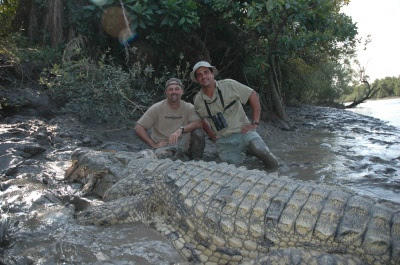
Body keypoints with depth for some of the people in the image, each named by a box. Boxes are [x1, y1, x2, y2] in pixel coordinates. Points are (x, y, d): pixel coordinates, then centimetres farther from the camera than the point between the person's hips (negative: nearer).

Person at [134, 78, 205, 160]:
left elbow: (200, 123, -16)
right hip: (163, 147, -2)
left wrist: (181, 129, -30)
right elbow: (138, 128, -4)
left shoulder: (188, 108, 2)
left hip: (183, 146, 2)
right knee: (162, 154, -37)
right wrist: (154, 144, -11)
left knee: (198, 132, -24)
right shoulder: (157, 108, -2)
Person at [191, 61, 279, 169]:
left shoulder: (229, 85, -5)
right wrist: (213, 137, 10)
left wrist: (255, 123, -6)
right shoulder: (198, 101, 4)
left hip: (243, 132, -3)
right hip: (223, 142, 3)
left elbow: (254, 96, -2)